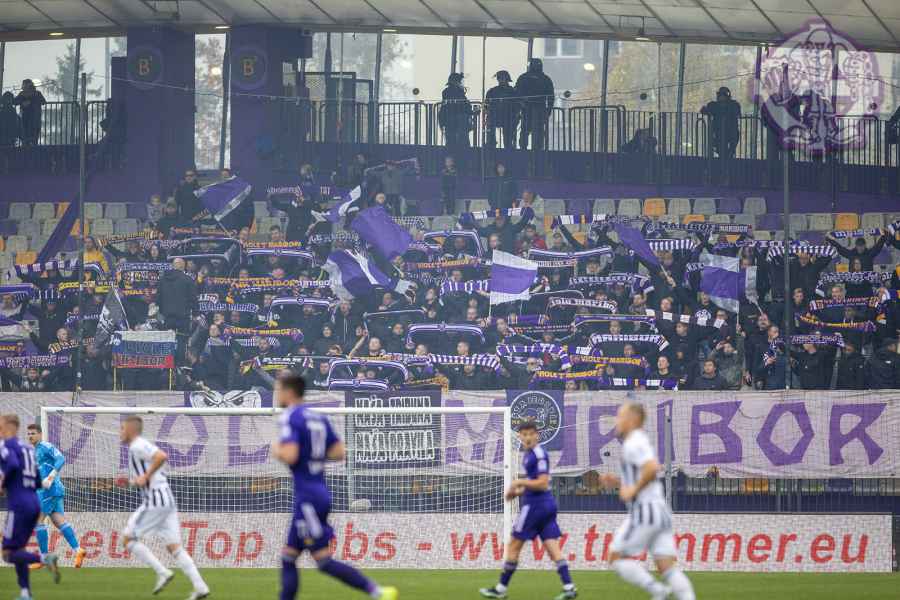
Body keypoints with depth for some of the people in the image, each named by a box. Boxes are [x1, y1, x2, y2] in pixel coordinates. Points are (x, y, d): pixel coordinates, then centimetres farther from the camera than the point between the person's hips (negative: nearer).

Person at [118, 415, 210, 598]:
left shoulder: (137, 446, -8)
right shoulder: (140, 447, 23)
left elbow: (162, 456, -25)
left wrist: (145, 477, -19)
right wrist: (130, 482, 20)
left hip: (155, 501, -9)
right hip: (168, 501, 9)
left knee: (128, 538, 1)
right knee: (174, 547, 4)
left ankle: (162, 573, -8)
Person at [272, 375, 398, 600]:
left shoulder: (290, 418, -11)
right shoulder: (318, 418, 13)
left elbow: (290, 456, -23)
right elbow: (339, 453, 13)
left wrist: (276, 450, -2)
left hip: (308, 498, -9)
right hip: (320, 493, 9)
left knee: (324, 562, -8)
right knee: (288, 557, 12)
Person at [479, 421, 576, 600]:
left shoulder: (539, 454, -15)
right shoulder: (529, 454, 16)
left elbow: (542, 483, -20)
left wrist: (519, 482, -14)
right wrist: (518, 492, 14)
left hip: (535, 505, -9)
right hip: (547, 504, 9)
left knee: (514, 545, 2)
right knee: (552, 547, 1)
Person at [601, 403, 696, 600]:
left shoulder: (633, 443, -9)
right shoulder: (640, 442, 22)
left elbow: (652, 468, -27)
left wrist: (633, 489, -16)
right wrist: (617, 482, 19)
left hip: (644, 510, -9)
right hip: (660, 512, 9)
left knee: (617, 557, 1)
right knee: (667, 567, 0)